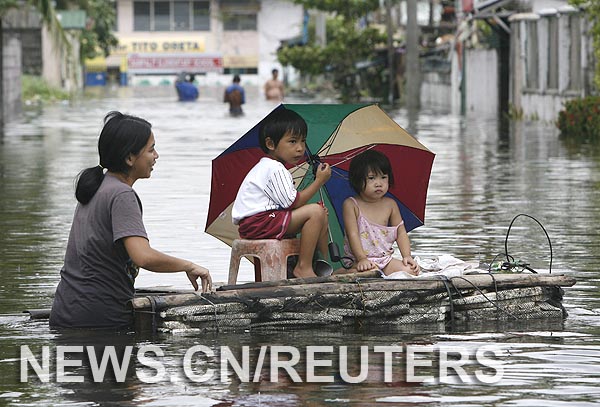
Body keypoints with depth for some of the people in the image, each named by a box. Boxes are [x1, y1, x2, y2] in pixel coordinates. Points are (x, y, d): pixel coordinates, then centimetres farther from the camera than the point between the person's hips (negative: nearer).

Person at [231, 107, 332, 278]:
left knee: (322, 216, 15)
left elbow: (288, 203, 18)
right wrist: (319, 181, -10)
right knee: (316, 212, -22)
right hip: (255, 223, -11)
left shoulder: (267, 167, 20)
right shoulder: (275, 169, -15)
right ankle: (303, 268, -21)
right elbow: (292, 203, -17)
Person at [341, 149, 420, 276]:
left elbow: (401, 232, 11)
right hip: (358, 260, -5)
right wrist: (362, 259, -22)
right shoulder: (351, 205, -4)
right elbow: (353, 234, -11)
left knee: (410, 270, -20)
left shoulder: (390, 204, 9)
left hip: (385, 258, 5)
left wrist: (407, 256, -4)